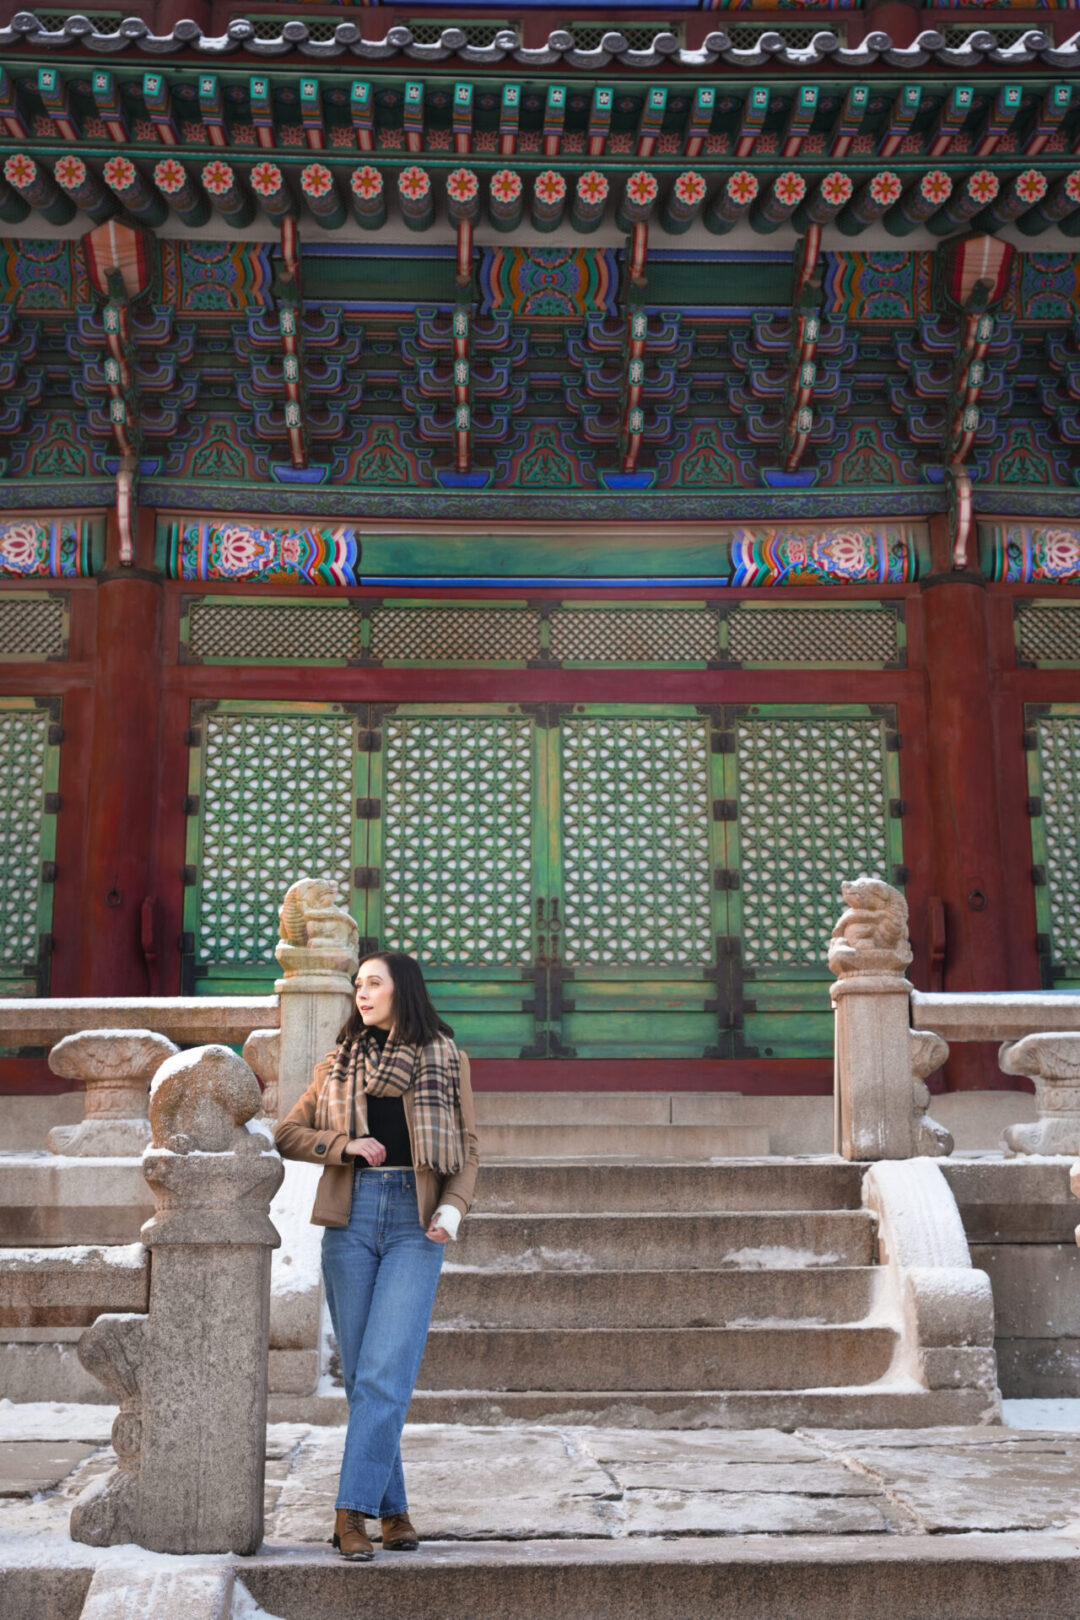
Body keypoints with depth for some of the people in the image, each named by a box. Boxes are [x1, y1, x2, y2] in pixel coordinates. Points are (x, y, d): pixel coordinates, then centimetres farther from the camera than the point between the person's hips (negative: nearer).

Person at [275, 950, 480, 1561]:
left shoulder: (445, 1058, 9)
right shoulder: (340, 1064, 15)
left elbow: (468, 1146, 9)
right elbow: (288, 1134, 14)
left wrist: (453, 1208, -8)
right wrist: (345, 1145, -3)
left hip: (416, 1222, -2)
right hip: (352, 1217, 3)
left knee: (385, 1372, -12)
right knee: (362, 1373, 4)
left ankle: (353, 1510, -8)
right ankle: (392, 1508, 13)